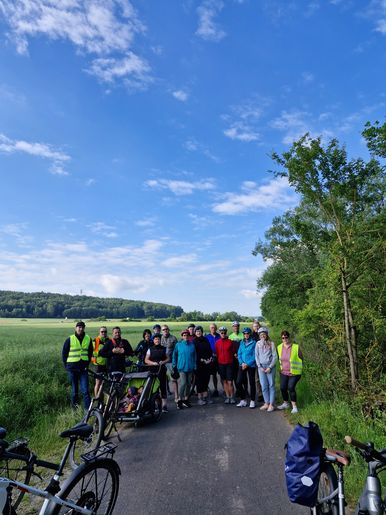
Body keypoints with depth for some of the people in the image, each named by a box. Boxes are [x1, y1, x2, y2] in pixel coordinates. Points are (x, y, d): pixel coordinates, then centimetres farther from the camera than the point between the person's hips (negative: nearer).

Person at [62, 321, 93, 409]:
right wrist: (66, 365, 2)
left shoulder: (88, 339, 4)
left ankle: (89, 408, -2)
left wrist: (87, 364, 8)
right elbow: (64, 353, 5)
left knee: (85, 390, -4)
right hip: (72, 368, -1)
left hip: (83, 368, 1)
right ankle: (74, 406, 25)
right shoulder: (70, 339, -3)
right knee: (74, 390, 9)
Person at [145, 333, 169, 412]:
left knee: (163, 387, -1)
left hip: (162, 370, 0)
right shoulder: (150, 349, 7)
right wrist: (153, 363, -12)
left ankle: (164, 405, 5)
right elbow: (146, 360, 5)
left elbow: (168, 359, 11)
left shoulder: (164, 349, 9)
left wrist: (163, 362, -10)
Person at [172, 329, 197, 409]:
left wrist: (195, 366, 4)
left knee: (188, 384, 10)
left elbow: (194, 356, 7)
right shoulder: (178, 344, -2)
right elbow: (174, 355, 6)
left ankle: (186, 399, 24)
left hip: (190, 367, 3)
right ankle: (179, 400, 0)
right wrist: (174, 365, 5)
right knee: (183, 383, -12)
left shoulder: (192, 345, 3)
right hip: (182, 367, -3)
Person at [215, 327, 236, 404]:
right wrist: (218, 361, 8)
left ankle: (232, 397, 10)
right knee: (224, 381, 10)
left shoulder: (230, 342, -4)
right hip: (221, 364, 3)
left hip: (229, 364, -2)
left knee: (230, 382, -5)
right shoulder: (217, 343, 2)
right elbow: (216, 353, 10)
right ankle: (227, 397, 20)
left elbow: (233, 351, 4)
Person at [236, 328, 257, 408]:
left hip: (251, 365, -4)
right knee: (239, 382, 0)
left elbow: (254, 355, -9)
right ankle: (243, 400, 15)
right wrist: (242, 363, -7)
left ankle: (252, 401, 17)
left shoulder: (253, 343, -6)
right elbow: (239, 354, 8)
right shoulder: (241, 343, 8)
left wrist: (247, 364, -13)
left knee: (252, 383, 4)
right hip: (242, 365, 4)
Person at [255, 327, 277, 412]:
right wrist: (259, 366, -3)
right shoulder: (258, 344, 5)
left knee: (271, 385, 1)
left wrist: (270, 367, -9)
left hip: (270, 366, -2)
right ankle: (266, 403, 16)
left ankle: (271, 404, 8)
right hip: (261, 367, 2)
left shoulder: (271, 343, -2)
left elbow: (275, 356, -2)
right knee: (264, 386, 5)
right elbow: (256, 356, 7)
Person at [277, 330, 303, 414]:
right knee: (283, 388, 4)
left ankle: (294, 406, 1)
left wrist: (297, 368, -2)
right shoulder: (279, 347, -1)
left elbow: (301, 359, -4)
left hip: (294, 373, -5)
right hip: (284, 372, 5)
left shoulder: (296, 347, -16)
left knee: (291, 387, -15)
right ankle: (285, 403, 28)